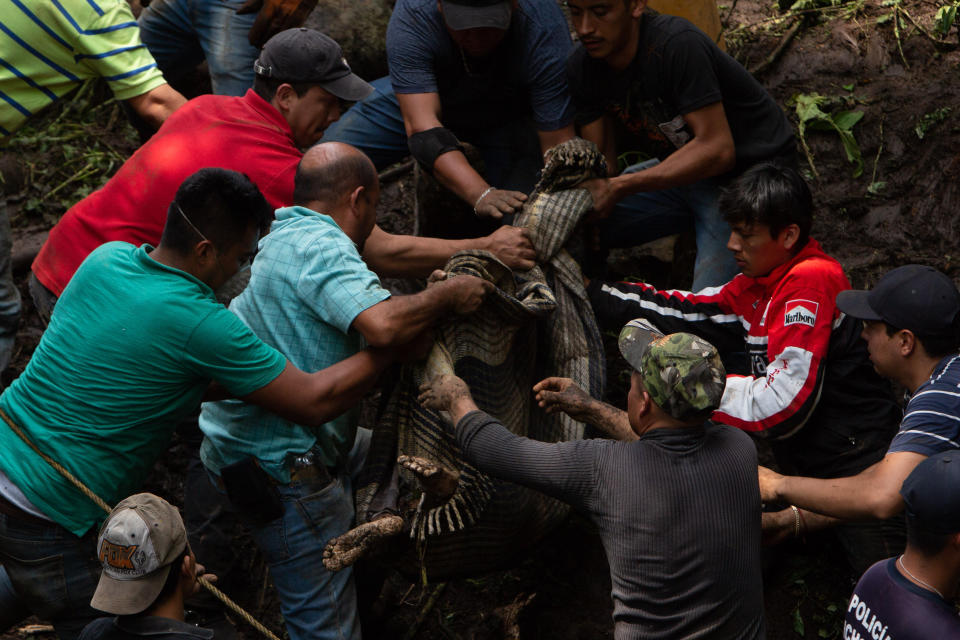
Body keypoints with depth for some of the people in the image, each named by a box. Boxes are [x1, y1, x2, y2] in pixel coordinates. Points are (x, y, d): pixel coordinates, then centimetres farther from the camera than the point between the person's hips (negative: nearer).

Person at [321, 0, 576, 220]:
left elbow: (558, 147, -36)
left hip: (509, 116, -1)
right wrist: (481, 195, -58)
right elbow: (422, 127, -44)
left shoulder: (545, 32, -38)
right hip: (423, 101, 1)